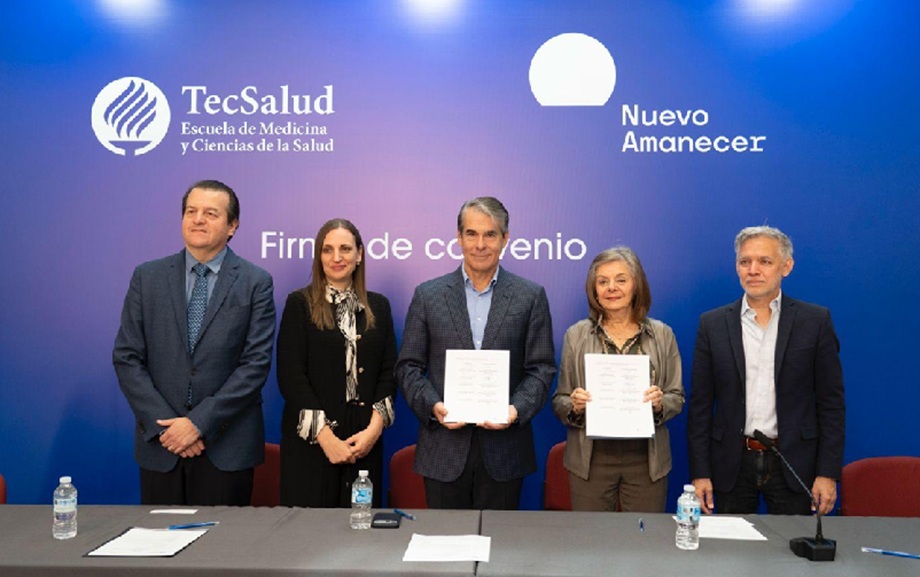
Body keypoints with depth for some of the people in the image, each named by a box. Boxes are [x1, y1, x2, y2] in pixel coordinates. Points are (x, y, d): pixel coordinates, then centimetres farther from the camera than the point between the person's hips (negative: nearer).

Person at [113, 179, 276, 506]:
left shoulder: (256, 283, -3)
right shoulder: (147, 277, 4)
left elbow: (256, 364, -8)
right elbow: (126, 358, 2)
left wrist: (199, 423, -13)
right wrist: (164, 424, -8)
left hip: (227, 446, -2)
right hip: (160, 444, 2)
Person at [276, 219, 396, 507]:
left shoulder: (378, 306, 11)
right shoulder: (299, 304, 1)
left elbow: (388, 372, 7)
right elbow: (290, 376, -6)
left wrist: (375, 427, -7)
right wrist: (325, 436, -12)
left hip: (365, 441, 3)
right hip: (309, 440, -2)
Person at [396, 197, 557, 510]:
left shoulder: (531, 296, 3)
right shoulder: (428, 295, 5)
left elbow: (542, 368, 2)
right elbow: (408, 367, 5)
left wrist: (516, 410, -14)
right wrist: (433, 406, -12)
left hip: (504, 449, 0)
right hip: (444, 451, 1)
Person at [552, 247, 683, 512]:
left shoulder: (662, 335, 4)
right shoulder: (576, 335, 3)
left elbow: (677, 398, 7)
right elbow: (559, 402, 6)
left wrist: (660, 403, -13)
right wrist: (573, 406, -15)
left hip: (646, 460, 1)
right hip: (591, 460, 0)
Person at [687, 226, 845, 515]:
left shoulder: (816, 320, -1)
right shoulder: (712, 324, 2)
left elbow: (831, 402, 0)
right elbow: (700, 405, 2)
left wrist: (828, 473, -4)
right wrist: (699, 472, -1)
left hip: (792, 464, -1)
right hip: (732, 466, 1)